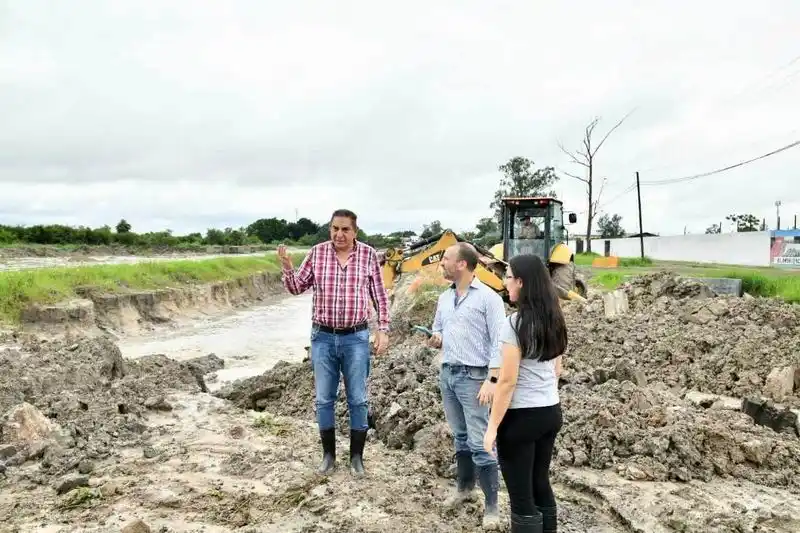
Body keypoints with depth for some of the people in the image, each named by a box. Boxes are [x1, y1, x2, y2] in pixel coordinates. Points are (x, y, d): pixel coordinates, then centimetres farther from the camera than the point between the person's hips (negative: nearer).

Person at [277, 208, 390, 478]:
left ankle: (356, 456, 21)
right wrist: (287, 267, -16)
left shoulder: (368, 255, -4)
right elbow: (297, 287, 3)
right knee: (324, 399, 10)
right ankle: (328, 454, 26)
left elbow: (379, 295, 2)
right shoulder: (317, 252, -1)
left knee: (357, 399, 6)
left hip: (356, 338, -1)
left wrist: (383, 329, -2)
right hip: (322, 337, 2)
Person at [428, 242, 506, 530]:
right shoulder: (444, 298, 10)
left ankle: (491, 506, 5)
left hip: (473, 377, -7)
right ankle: (464, 487, 35)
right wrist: (436, 339, -2)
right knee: (460, 437, 19)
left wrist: (492, 380, -20)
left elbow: (498, 343, -14)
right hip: (447, 374, 7)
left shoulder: (488, 298, -11)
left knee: (480, 444, -5)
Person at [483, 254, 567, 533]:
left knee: (521, 495, 3)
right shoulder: (554, 320, 6)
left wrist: (493, 426, -12)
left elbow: (507, 381, -18)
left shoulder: (515, 323, -18)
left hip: (522, 417, -8)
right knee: (541, 484, 20)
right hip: (551, 412, 8)